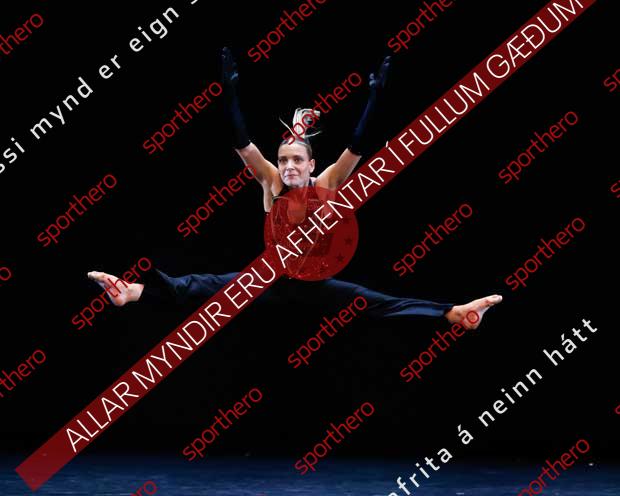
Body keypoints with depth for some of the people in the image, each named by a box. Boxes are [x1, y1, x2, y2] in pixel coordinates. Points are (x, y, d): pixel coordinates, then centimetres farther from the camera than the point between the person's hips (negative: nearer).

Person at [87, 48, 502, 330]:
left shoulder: (326, 184, -7)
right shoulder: (270, 181, -5)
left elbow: (358, 144, -15)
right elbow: (241, 140, -13)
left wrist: (376, 94, -22)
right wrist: (230, 90, -20)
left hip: (314, 283, -1)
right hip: (272, 280, 1)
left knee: (380, 304, -15)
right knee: (207, 286, -17)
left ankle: (453, 313, -30)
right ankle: (134, 291, -33)